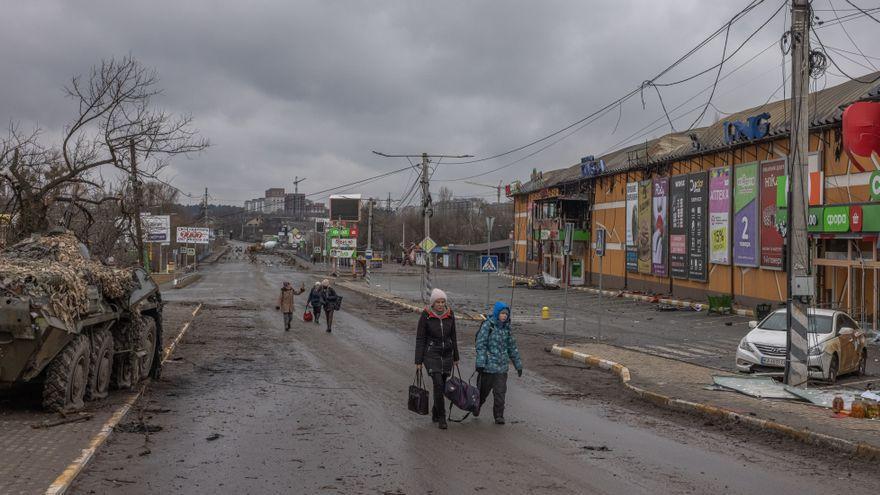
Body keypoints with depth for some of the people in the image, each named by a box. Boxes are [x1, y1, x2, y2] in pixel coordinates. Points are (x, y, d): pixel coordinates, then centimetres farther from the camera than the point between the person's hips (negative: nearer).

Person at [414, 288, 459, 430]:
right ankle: (441, 417, -7)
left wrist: (456, 357, 13)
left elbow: (453, 337, 9)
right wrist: (418, 361, -9)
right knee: (438, 384, -16)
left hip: (447, 354, 4)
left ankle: (435, 413, 30)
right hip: (431, 354, -4)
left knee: (441, 385, 10)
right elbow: (420, 339, -8)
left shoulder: (449, 315, -1)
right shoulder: (425, 316, -12)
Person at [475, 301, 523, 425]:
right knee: (483, 390, 12)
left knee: (500, 392, 0)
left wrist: (518, 364, 16)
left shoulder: (506, 327, 7)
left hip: (502, 366, 4)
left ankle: (499, 416, 9)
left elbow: (512, 347, 15)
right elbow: (480, 345, -13)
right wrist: (480, 363, -19)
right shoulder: (488, 325, -9)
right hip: (488, 365, -3)